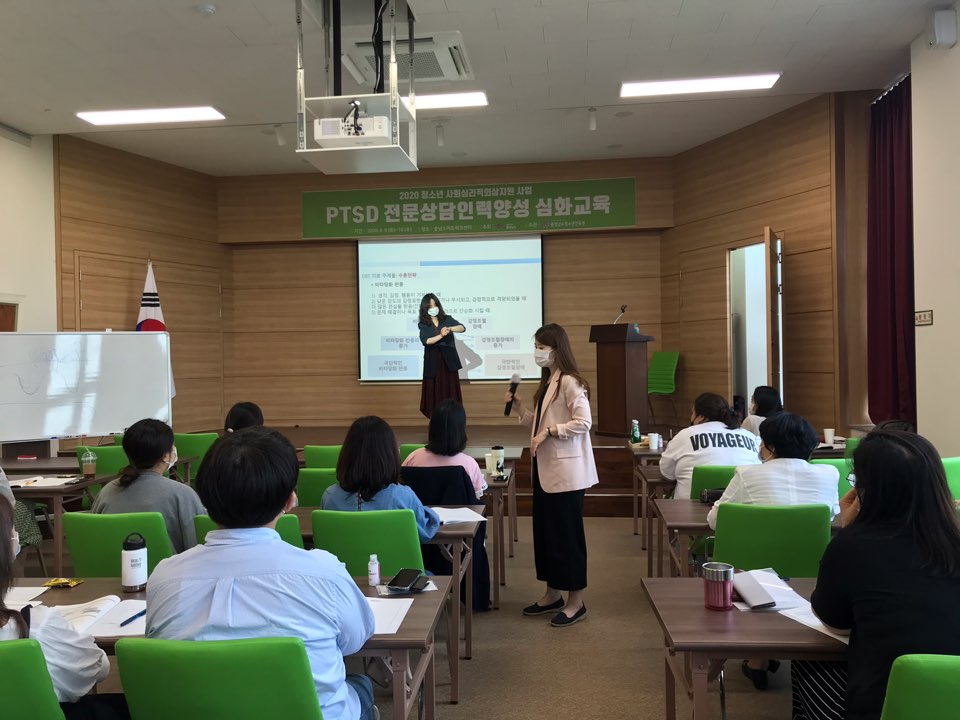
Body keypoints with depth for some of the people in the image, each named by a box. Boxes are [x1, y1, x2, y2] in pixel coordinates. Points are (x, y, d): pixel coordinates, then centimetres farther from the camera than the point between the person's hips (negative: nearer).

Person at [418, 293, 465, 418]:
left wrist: (450, 329, -24)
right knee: (435, 391, -1)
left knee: (450, 389, 1)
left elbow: (462, 328, -6)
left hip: (448, 361, 1)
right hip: (433, 362, -1)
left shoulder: (447, 319, 7)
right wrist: (441, 336, -27)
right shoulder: (422, 324, 2)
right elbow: (425, 341, -13)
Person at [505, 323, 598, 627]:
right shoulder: (548, 381, 14)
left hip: (566, 470, -10)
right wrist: (519, 409, 5)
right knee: (544, 531, 14)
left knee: (567, 533, 0)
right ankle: (552, 594, 27)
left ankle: (576, 601, 12)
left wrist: (549, 431, -22)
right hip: (546, 469, 10)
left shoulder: (570, 382, -15)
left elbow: (583, 422, -21)